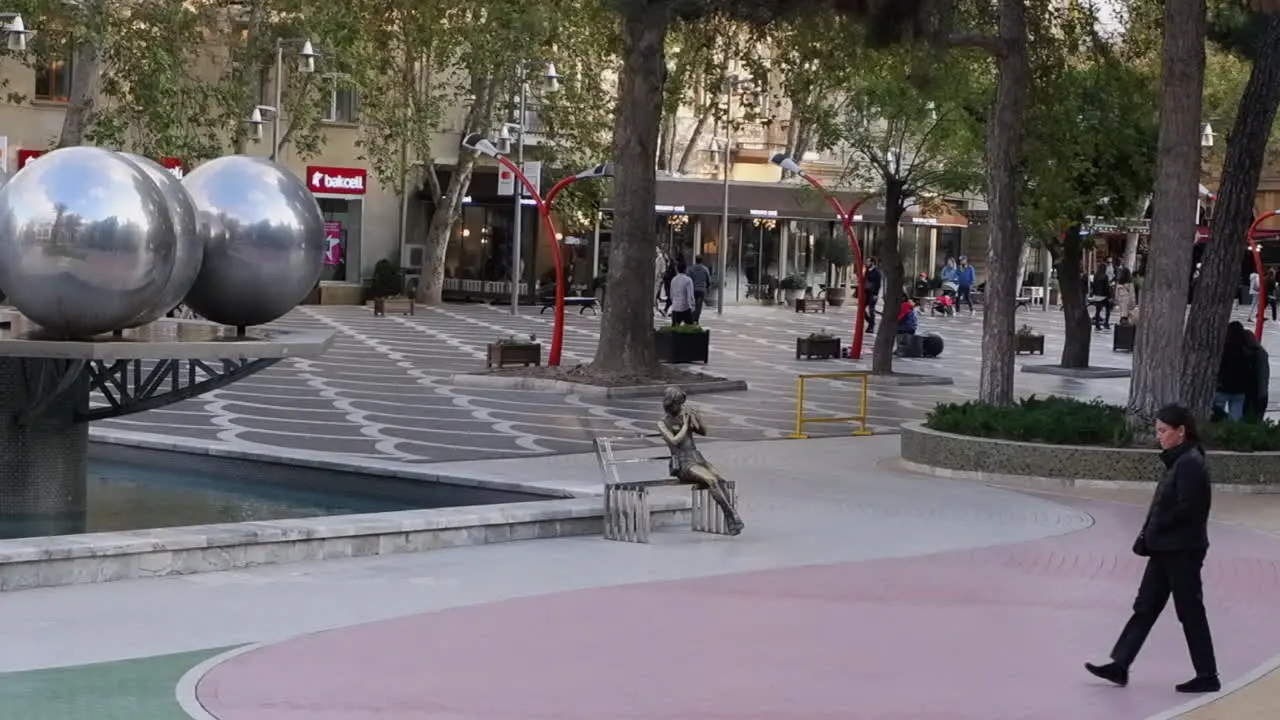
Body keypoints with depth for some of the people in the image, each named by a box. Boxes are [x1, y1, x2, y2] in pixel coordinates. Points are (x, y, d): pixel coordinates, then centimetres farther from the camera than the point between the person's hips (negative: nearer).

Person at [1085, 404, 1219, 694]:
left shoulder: (1190, 464, -17)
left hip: (1183, 551, -10)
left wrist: (1153, 530, -11)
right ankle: (1120, 665, 14)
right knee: (1145, 607, 10)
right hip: (1166, 549, 10)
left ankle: (1207, 676, 10)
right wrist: (1147, 535, 3)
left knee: (1190, 612, 0)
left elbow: (1185, 509, -22)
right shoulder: (1177, 461, 12)